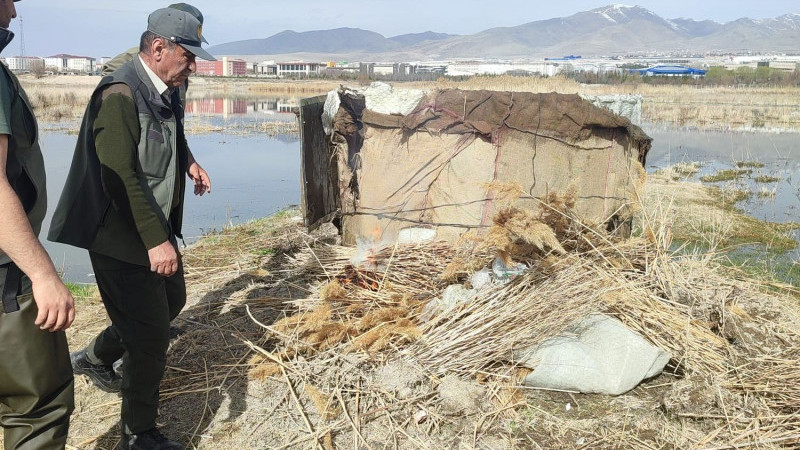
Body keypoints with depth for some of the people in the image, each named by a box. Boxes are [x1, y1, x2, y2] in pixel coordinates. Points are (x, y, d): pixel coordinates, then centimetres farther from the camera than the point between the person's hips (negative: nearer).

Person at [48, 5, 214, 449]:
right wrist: (156, 241, -32)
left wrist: (188, 162, 12)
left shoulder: (166, 91, 6)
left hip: (157, 228, 10)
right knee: (151, 337, -2)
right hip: (121, 236, -9)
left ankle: (96, 356, 45)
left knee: (171, 301, 24)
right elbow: (122, 177, -29)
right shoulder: (119, 95, -22)